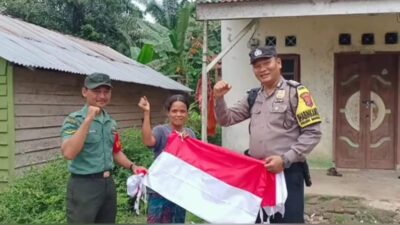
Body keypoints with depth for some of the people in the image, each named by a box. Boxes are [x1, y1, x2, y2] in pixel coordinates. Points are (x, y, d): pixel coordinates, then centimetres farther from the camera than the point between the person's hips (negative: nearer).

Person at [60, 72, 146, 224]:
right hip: (84, 185, -7)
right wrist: (88, 119, -25)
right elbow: (68, 153, -25)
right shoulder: (74, 119, -11)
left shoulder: (111, 123, 9)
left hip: (108, 183, 7)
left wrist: (132, 166, 4)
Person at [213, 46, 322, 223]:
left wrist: (285, 159, -17)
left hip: (287, 172, -6)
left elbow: (312, 133, -10)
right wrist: (219, 98, -2)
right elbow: (226, 119, 16)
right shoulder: (253, 97, 12)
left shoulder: (295, 92, -6)